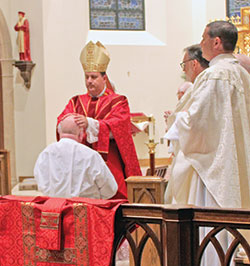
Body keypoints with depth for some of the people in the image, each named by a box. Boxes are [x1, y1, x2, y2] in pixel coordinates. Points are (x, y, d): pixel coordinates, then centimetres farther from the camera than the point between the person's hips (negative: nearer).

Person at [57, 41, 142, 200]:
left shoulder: (117, 102, 5)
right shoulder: (77, 102, 17)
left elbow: (116, 127, -13)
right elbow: (61, 122, 2)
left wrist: (90, 124, -29)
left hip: (109, 163, -3)